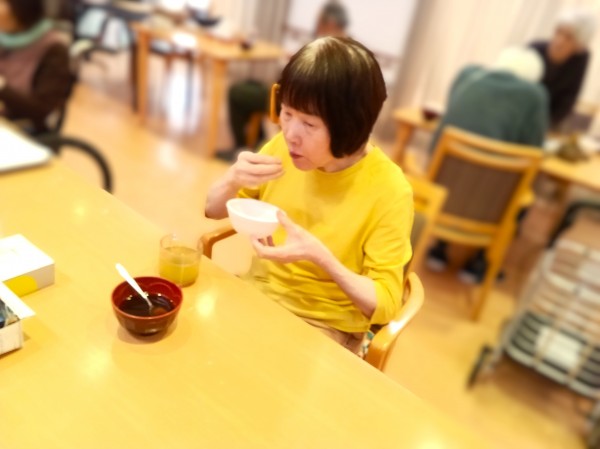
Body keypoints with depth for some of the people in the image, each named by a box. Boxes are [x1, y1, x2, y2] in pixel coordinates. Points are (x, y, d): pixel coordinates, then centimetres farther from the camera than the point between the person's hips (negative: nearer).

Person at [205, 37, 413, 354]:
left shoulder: (388, 191, -21)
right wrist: (233, 179, -20)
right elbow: (214, 211, 2)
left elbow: (385, 305, -17)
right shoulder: (285, 146, -9)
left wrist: (320, 256, -31)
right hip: (258, 295, 5)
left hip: (326, 327, -4)